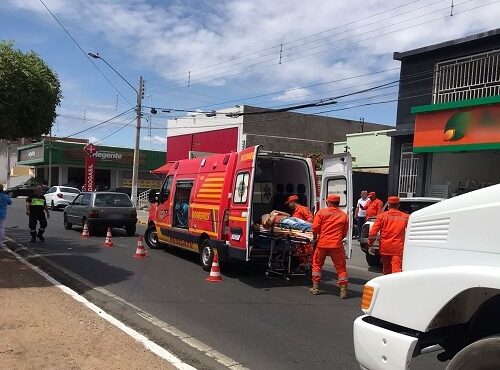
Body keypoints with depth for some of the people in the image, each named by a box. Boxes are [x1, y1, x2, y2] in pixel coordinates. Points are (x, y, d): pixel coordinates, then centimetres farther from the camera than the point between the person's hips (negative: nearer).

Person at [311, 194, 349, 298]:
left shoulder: (321, 212, -1)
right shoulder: (344, 215, 5)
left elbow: (315, 228, -5)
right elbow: (344, 233, 9)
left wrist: (315, 237, 13)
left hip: (322, 243, 0)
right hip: (337, 245, 0)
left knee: (317, 264, 18)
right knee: (341, 267, 6)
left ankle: (315, 288, 21)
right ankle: (343, 290, 3)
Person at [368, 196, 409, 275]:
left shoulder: (382, 216, 0)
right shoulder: (405, 217, 2)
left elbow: (373, 232, -4)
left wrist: (370, 245, 1)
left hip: (385, 247, 1)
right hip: (398, 248, -1)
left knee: (386, 270, 16)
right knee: (397, 270, -6)